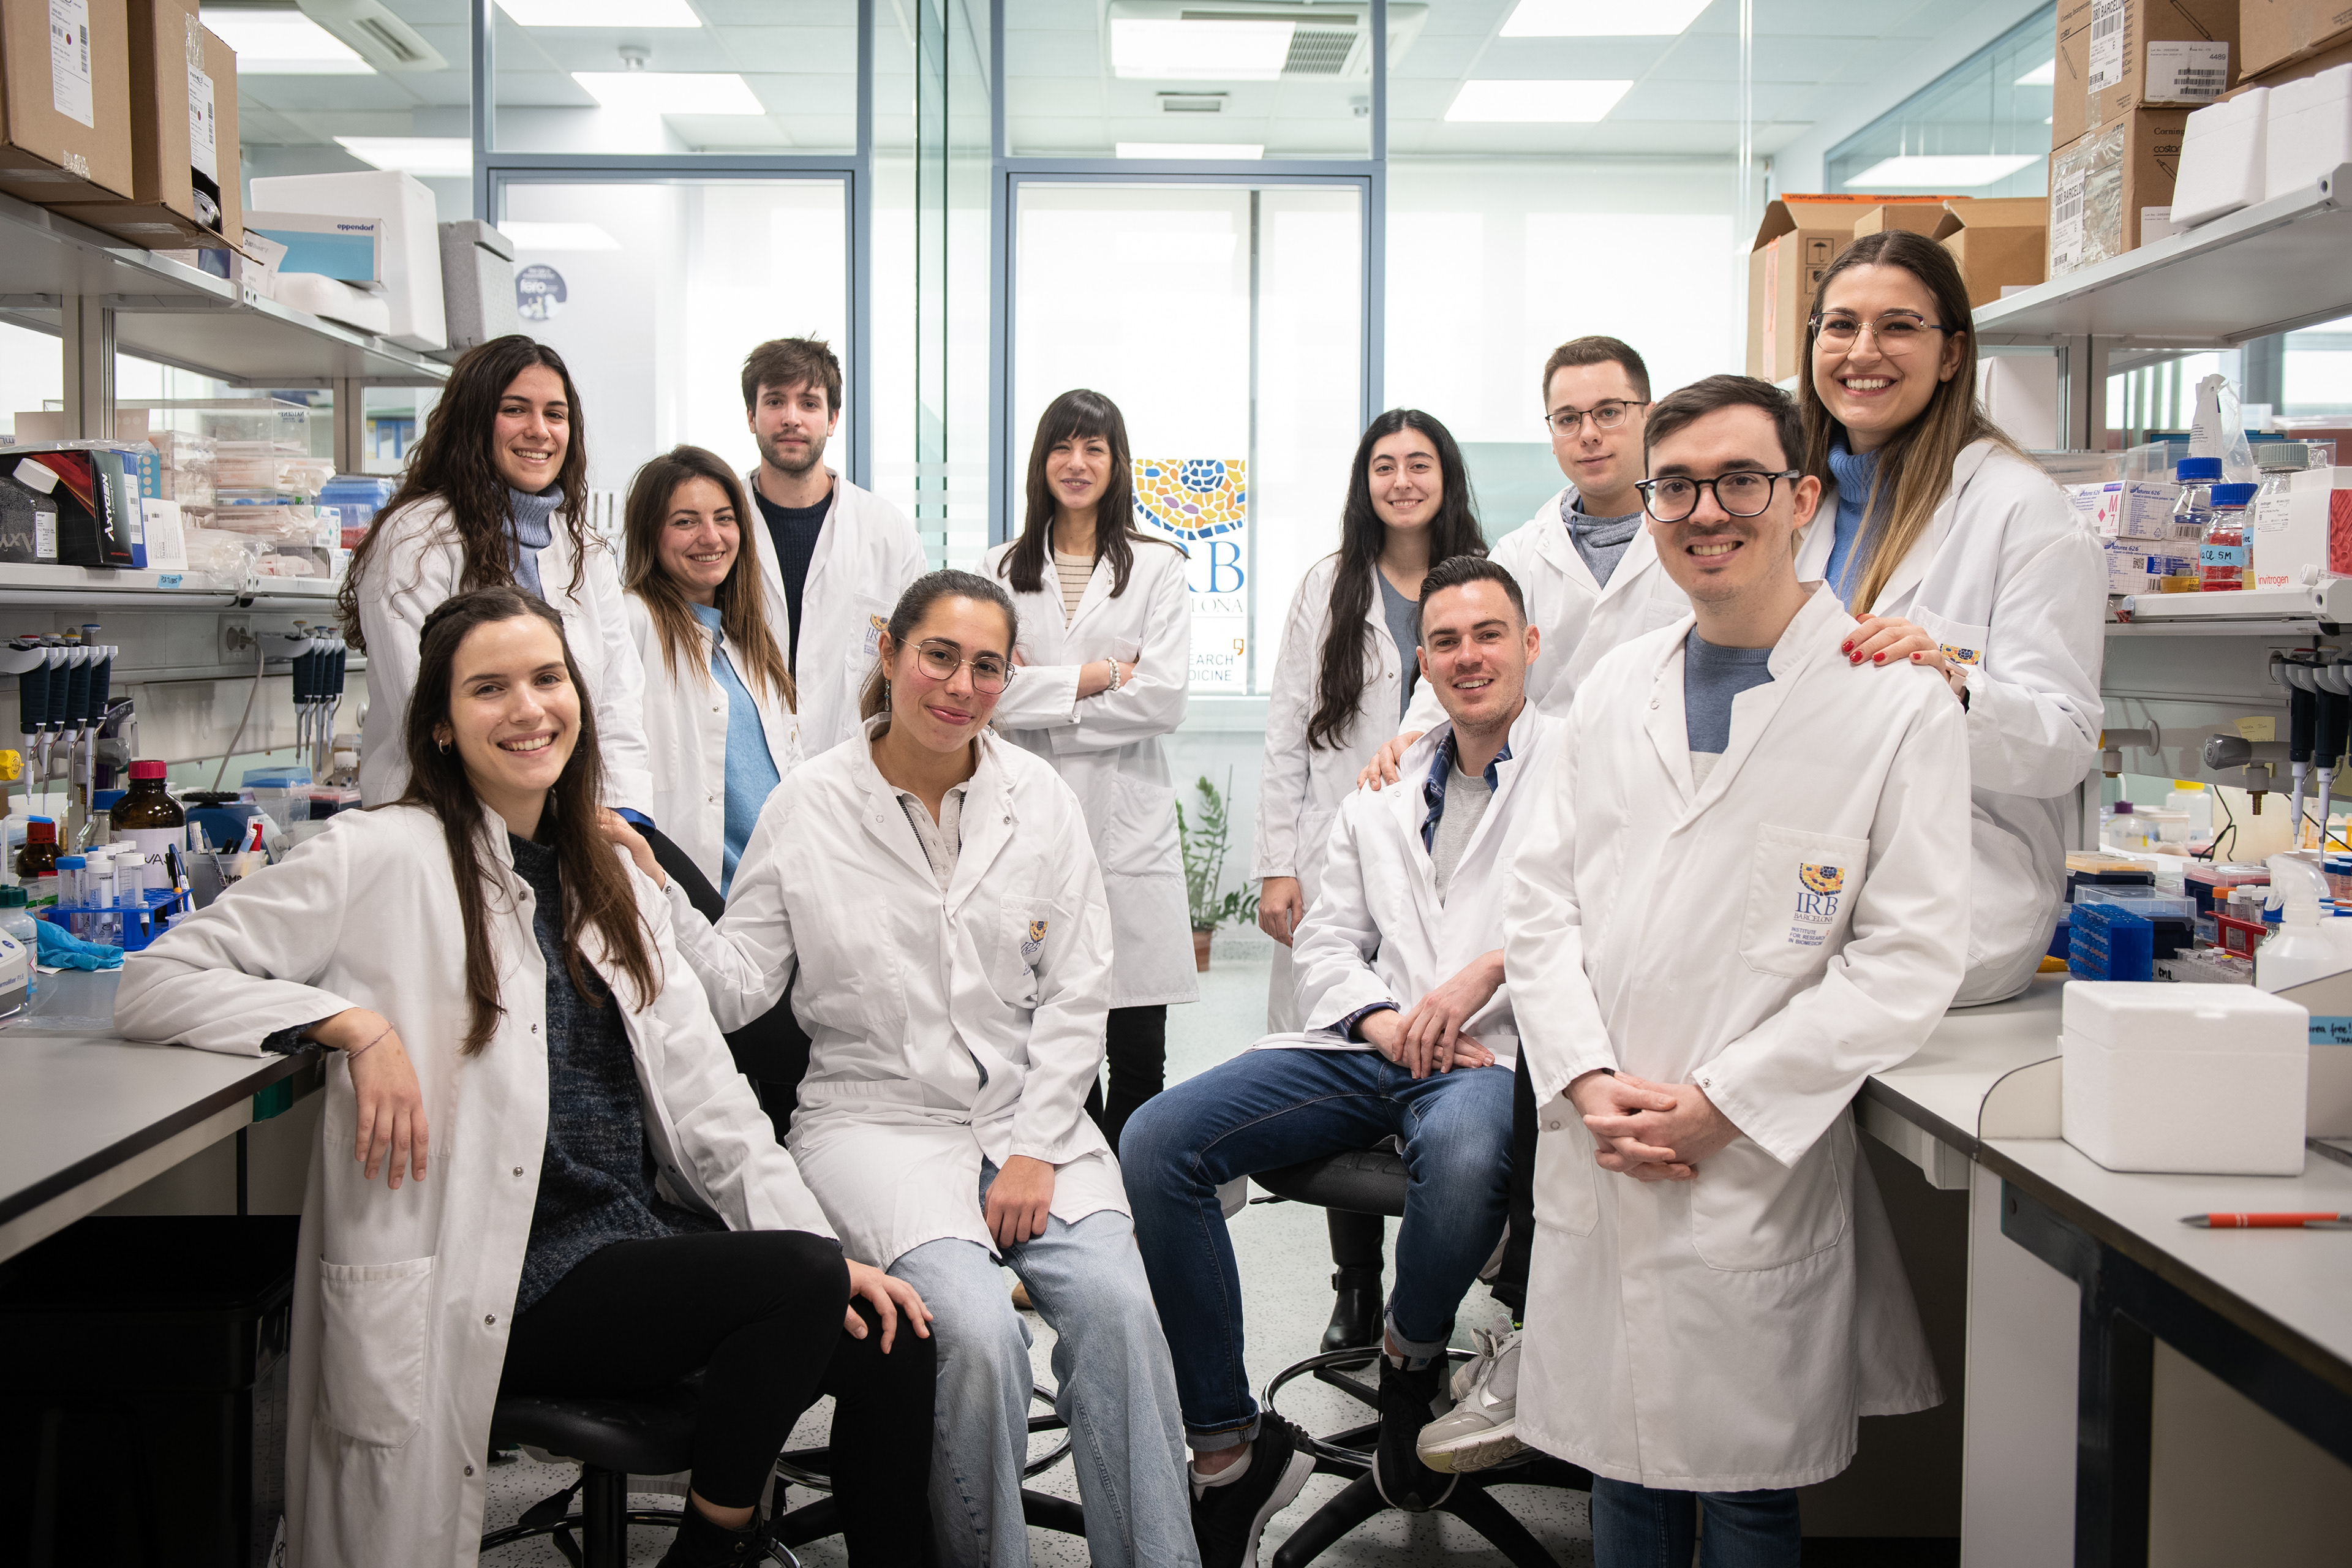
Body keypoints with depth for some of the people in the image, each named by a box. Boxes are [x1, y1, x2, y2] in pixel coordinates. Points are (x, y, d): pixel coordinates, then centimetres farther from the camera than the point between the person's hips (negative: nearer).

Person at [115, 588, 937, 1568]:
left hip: (651, 1235, 6)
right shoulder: (388, 859, -3)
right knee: (800, 1284, -25)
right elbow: (152, 983, -5)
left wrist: (825, 1251, 0)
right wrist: (356, 1024, -19)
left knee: (894, 1343, -15)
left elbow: (702, 1094, 10)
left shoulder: (612, 881, 15)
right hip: (521, 1277, -6)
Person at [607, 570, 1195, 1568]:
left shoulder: (1040, 799, 5)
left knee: (1116, 1303, -23)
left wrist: (1034, 1149, -5)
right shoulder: (809, 807, 0)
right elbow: (738, 987, 0)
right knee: (976, 1329, -26)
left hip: (1028, 1112, 2)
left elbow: (1075, 995, 4)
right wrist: (657, 897, -17)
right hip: (878, 1115, -2)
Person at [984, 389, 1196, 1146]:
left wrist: (1040, 695, -4)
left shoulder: (1157, 568, 8)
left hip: (1128, 823, -1)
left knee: (1138, 1058, -1)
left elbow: (1164, 697, -4)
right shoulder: (1000, 571, 14)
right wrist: (1093, 677, -6)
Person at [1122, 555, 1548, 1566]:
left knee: (1462, 1151, -42)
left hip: (1499, 1053, -5)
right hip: (1371, 1045, 5)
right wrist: (1380, 1018, -1)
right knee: (1155, 1142, -16)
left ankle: (1411, 1363, -5)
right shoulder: (1381, 792, 24)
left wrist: (1487, 971, -20)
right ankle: (1229, 1451, -7)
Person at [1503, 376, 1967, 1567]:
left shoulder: (1899, 703, -6)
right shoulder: (1615, 688, 10)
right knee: (1620, 1468, 16)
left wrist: (1720, 1105, -14)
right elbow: (1541, 900, 8)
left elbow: (1910, 957, -10)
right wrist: (1590, 1083, -7)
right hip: (1595, 1162, 4)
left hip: (1763, 1177, -4)